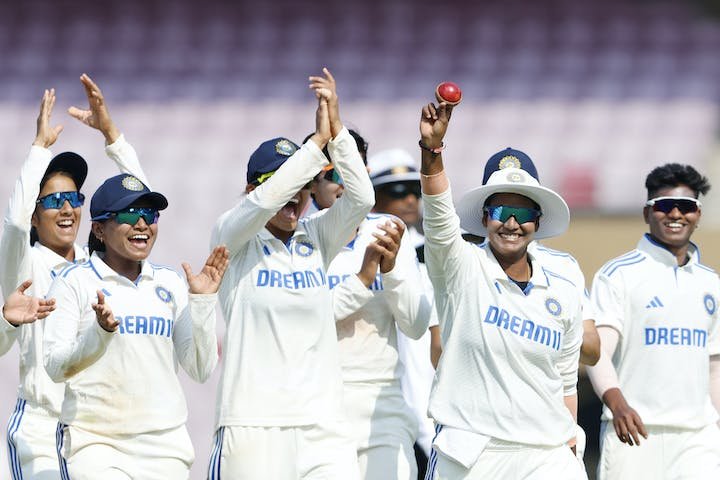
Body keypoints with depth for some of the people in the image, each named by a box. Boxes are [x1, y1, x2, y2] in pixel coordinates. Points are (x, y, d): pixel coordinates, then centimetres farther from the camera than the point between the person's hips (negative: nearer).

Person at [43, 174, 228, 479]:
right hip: (93, 442, -4)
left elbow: (201, 370, 7)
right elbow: (55, 367, -6)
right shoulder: (74, 281, 1)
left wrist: (202, 301, -2)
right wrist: (100, 332, -20)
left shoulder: (170, 284, 11)